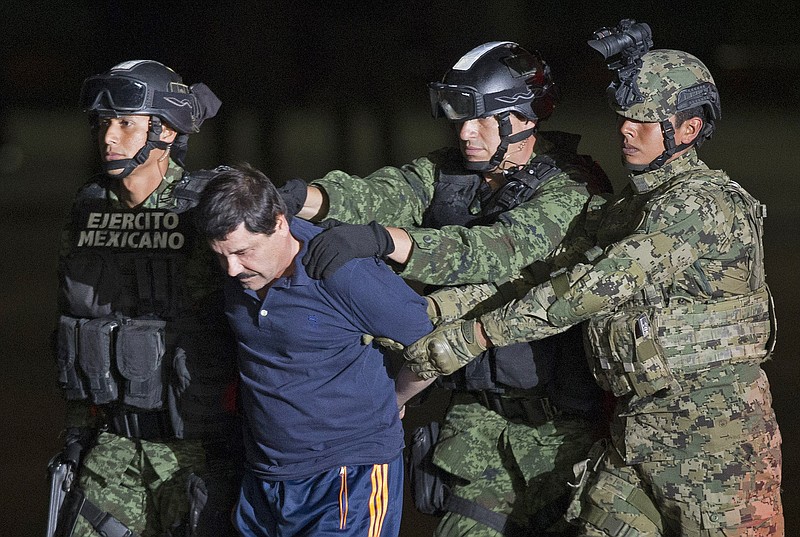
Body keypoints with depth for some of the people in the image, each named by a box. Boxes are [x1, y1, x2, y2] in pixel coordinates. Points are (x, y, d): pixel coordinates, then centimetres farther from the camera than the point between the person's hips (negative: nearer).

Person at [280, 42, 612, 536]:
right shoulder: (448, 172, 3)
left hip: (554, 419, -5)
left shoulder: (573, 187, -15)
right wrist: (301, 196, -37)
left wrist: (384, 239, -45)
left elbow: (508, 249, -33)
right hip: (475, 407, 5)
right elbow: (381, 194, -15)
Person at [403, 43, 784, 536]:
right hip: (639, 427, 9)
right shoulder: (632, 204, 15)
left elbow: (593, 288, -21)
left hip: (714, 432, -9)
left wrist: (469, 337, -19)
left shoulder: (700, 205, -16)